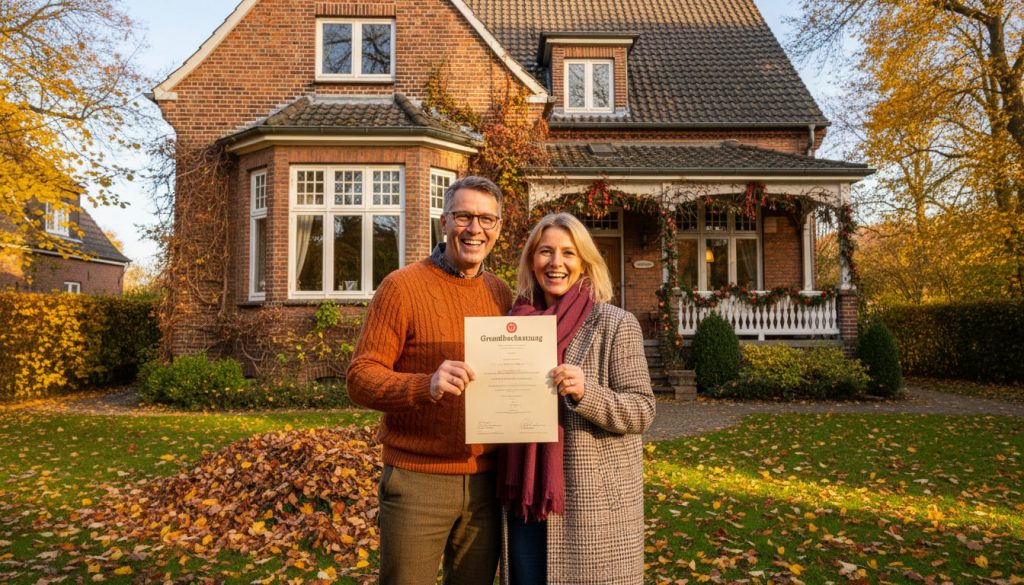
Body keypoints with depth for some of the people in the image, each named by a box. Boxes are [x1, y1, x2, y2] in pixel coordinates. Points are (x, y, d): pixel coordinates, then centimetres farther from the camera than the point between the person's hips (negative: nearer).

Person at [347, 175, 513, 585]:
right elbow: (361, 378, -12)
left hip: (485, 480, 5)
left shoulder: (501, 293, 7)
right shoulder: (402, 285, -8)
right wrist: (426, 385, -29)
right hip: (417, 479, -4)